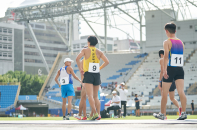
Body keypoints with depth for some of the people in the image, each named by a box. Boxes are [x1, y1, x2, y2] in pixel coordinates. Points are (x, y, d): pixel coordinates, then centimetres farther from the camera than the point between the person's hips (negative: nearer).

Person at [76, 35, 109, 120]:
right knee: (95, 96, 15)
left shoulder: (85, 50, 1)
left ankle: (95, 113, -24)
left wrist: (80, 69, -2)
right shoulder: (99, 52, 10)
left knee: (90, 96, -10)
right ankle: (98, 114, 8)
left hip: (88, 74, -4)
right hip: (97, 75, 4)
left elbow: (77, 58, -13)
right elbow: (107, 62, 4)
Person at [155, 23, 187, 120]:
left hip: (170, 68, -4)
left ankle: (162, 114, 13)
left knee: (164, 93, 6)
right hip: (180, 69, 5)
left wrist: (164, 70, -25)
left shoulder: (167, 42, -4)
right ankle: (183, 112, -18)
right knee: (181, 92, -5)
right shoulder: (181, 43, 14)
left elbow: (166, 56, -17)